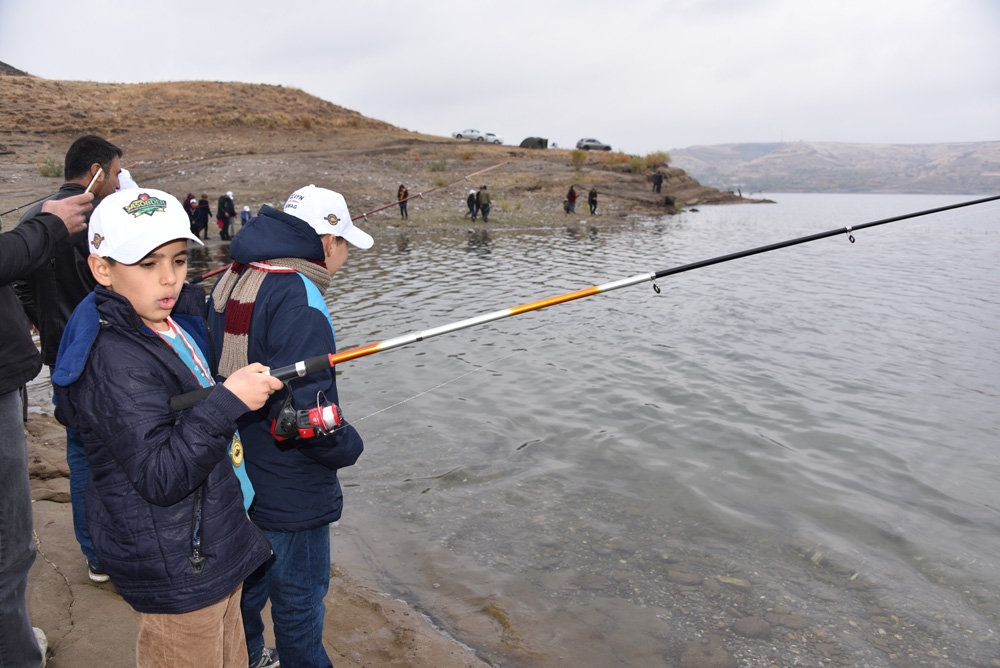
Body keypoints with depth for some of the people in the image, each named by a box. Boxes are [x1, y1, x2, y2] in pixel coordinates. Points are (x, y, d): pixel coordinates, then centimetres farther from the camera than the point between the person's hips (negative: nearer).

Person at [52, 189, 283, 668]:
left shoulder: (178, 319, 3)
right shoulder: (115, 359, -26)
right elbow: (161, 477, -30)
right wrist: (227, 401, -34)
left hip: (212, 546, 9)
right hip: (175, 570, -9)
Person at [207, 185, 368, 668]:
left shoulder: (230, 283, 2)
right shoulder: (299, 302, -27)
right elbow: (310, 410, -29)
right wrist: (349, 447, -11)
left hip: (236, 475, 9)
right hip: (288, 492, -9)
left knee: (248, 579, 28)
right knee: (299, 600, 11)